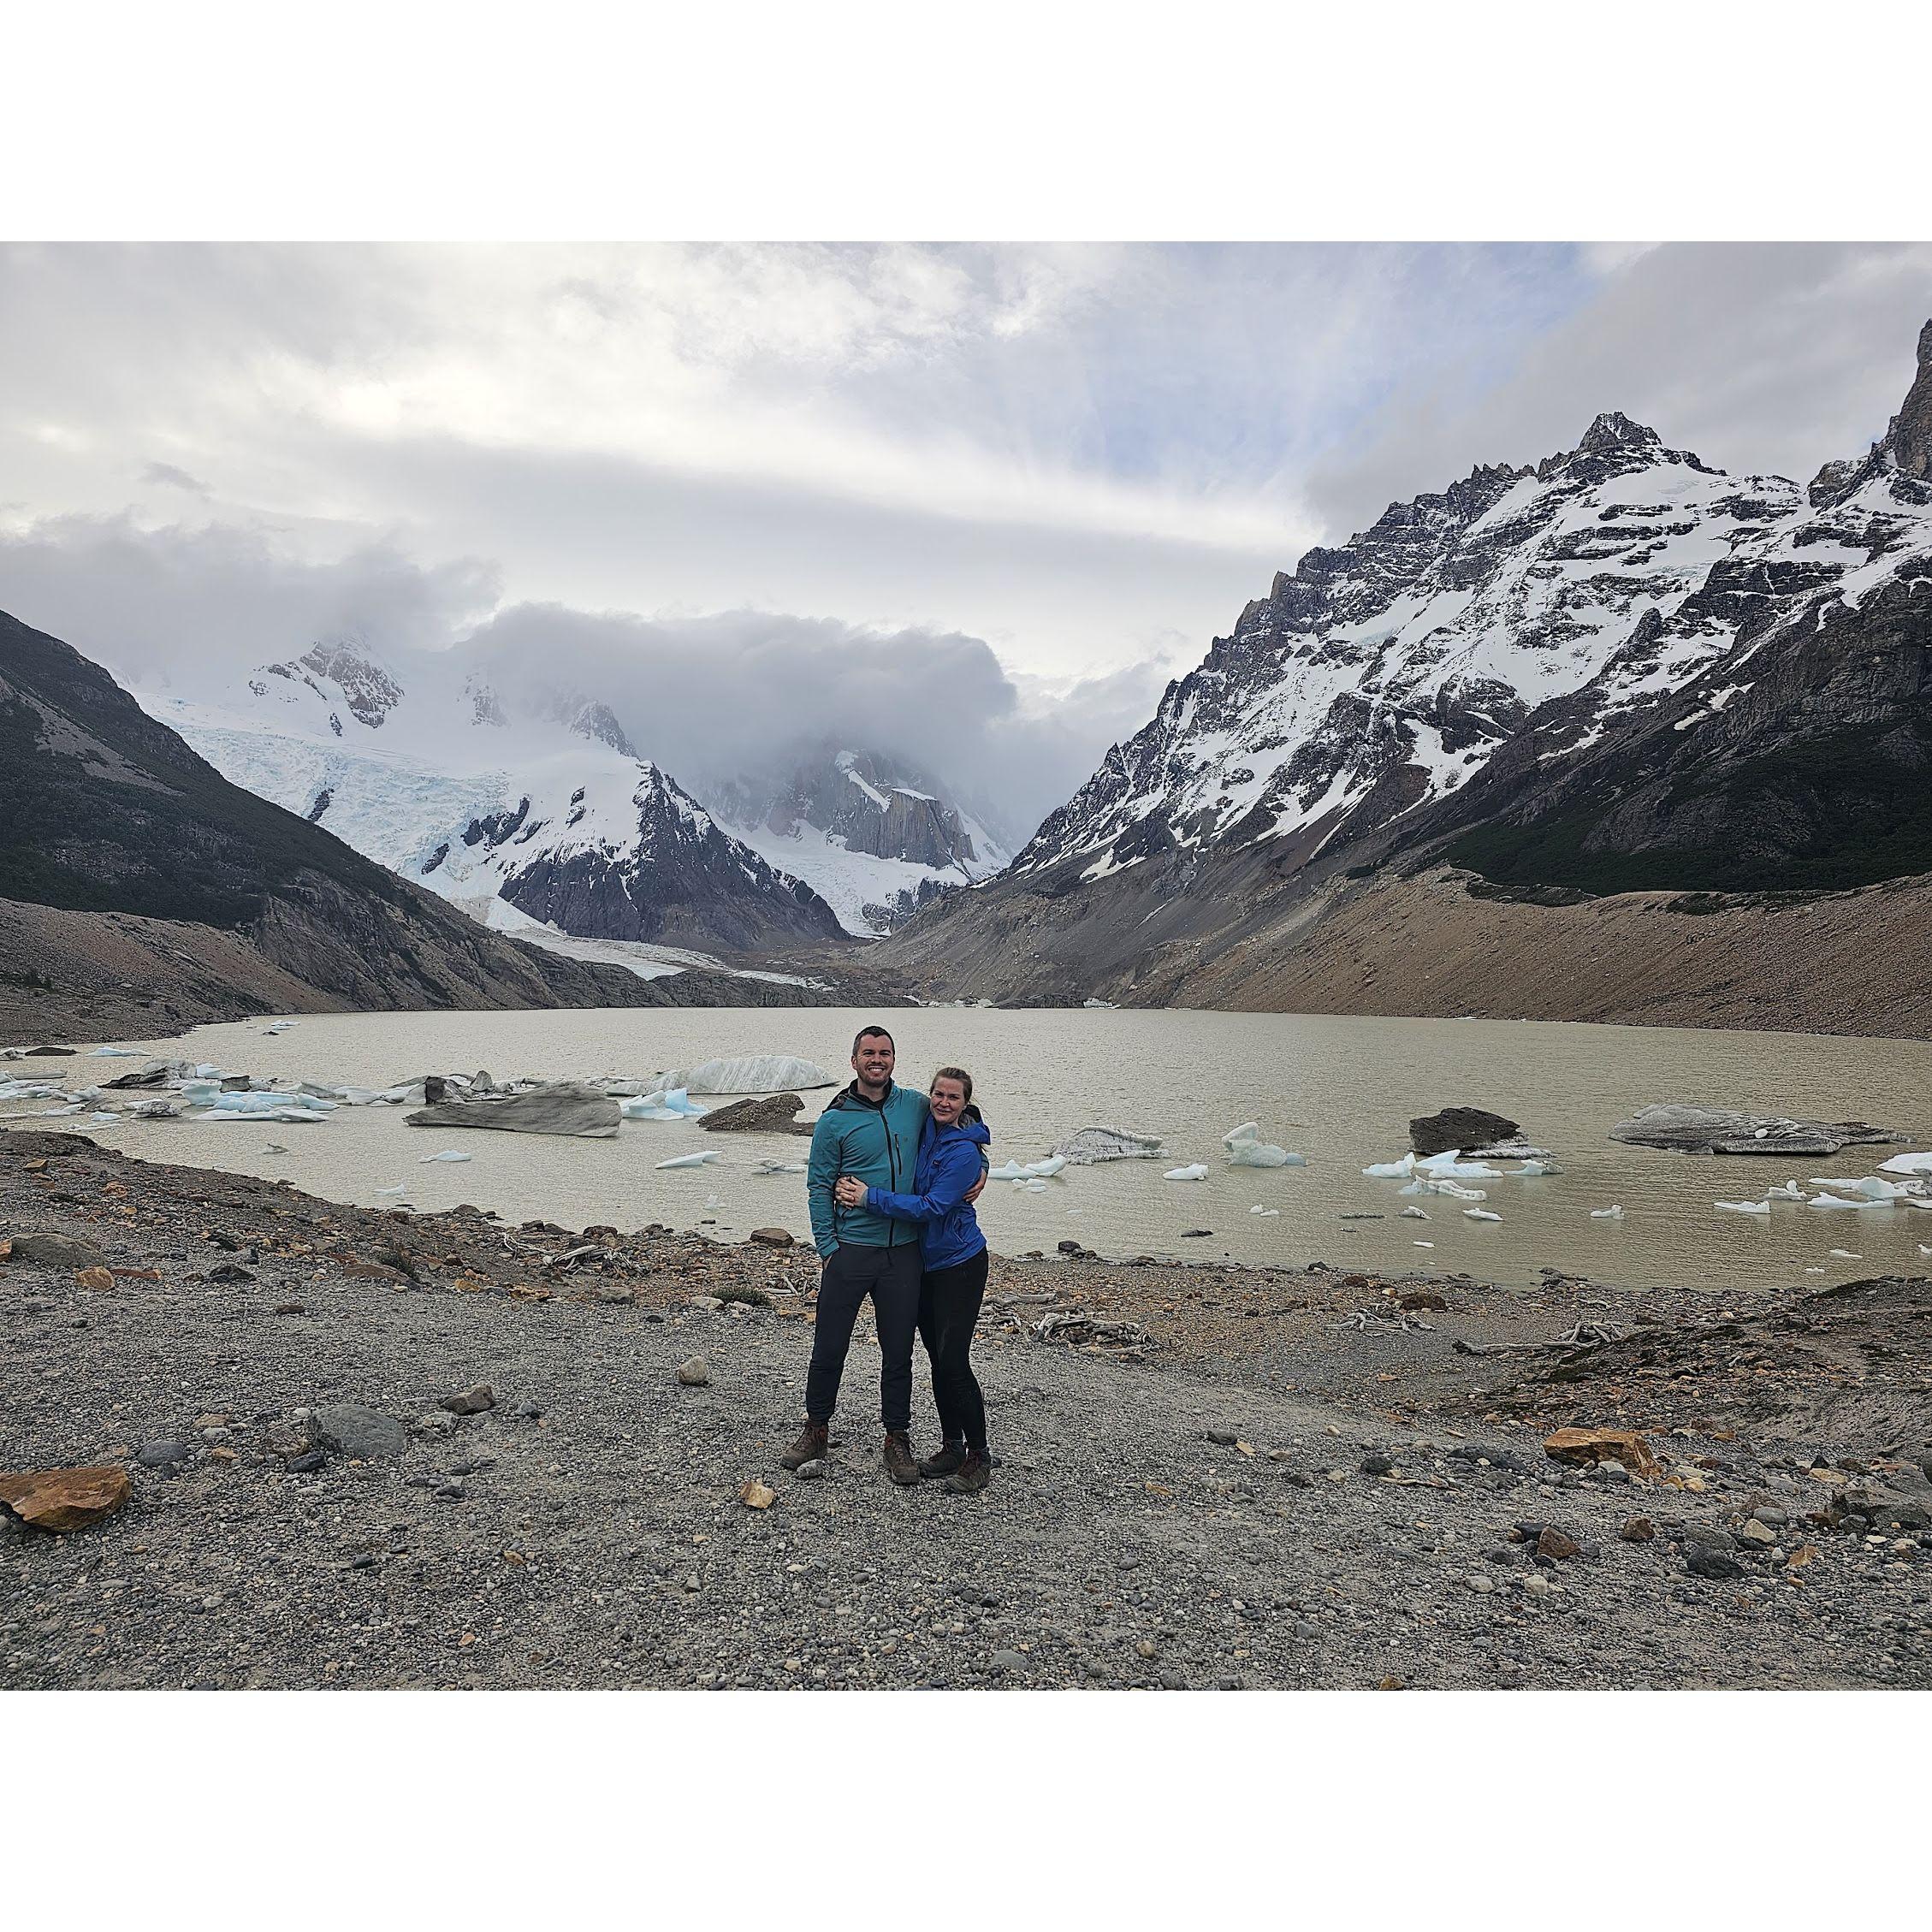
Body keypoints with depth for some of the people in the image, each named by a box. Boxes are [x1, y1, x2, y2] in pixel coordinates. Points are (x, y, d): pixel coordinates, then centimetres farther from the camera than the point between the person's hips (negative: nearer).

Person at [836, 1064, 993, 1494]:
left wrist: (870, 1197, -22)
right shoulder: (926, 1131, 3)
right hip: (925, 1262, 7)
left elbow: (930, 1207, -23)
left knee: (954, 1361, -9)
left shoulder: (963, 1150, -18)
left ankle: (979, 1456, 5)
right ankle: (952, 1446, 25)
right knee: (937, 1359, 12)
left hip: (959, 1265, -7)